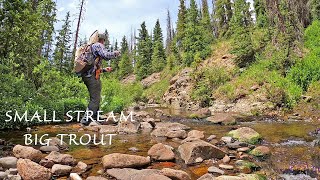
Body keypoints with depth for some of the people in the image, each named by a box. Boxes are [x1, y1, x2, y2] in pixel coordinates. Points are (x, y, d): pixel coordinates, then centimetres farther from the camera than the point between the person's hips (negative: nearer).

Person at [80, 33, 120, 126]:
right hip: (93, 76, -10)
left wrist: (104, 69, 34)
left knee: (95, 98, 19)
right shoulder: (98, 45, -1)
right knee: (95, 99, -8)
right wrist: (115, 53, 0)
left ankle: (95, 118, 26)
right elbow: (106, 55, -19)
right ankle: (85, 120, -11)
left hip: (85, 75, 10)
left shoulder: (89, 47, 28)